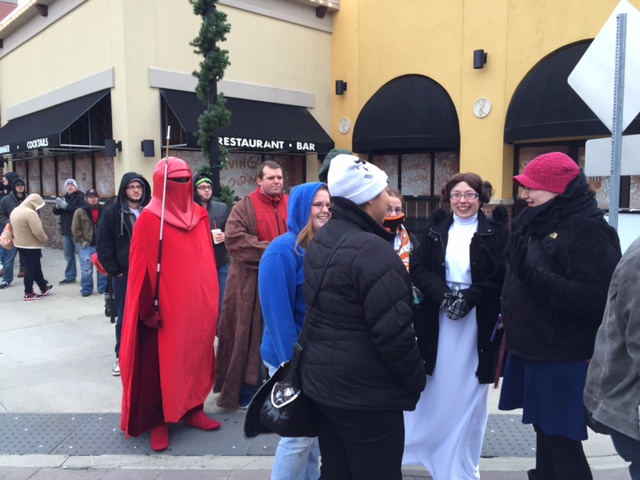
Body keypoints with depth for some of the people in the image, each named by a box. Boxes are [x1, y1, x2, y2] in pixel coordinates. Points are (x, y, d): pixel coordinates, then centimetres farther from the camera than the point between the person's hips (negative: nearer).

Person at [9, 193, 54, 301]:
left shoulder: (15, 210, 8)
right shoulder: (30, 213, -23)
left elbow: (15, 227, 18)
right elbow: (38, 231, -26)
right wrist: (44, 240, -9)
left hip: (20, 243, 10)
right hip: (31, 245, -10)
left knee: (36, 267, 19)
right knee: (31, 269, 1)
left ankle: (44, 288, 29)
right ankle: (29, 293, 9)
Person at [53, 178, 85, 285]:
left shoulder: (81, 197, -5)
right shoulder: (64, 198, 16)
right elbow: (56, 212, 9)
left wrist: (66, 206, -22)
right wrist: (58, 206, -12)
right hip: (66, 231, 7)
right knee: (69, 255, 13)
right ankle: (70, 277, 22)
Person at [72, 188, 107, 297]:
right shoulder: (80, 212, -3)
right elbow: (75, 229, -2)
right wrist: (81, 241, -8)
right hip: (87, 245, -2)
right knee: (86, 269, 2)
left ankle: (103, 288, 21)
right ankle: (86, 289, 14)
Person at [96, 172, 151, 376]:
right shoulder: (112, 212, -3)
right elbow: (103, 245, -3)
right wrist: (114, 270, -6)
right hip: (123, 273, -1)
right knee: (124, 317, 7)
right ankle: (121, 357, 20)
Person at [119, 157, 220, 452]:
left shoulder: (199, 216, 7)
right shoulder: (149, 219, -9)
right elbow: (142, 268, -11)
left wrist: (211, 301, 12)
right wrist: (148, 310, -13)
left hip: (196, 305, 6)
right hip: (164, 308, -5)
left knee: (194, 356, 15)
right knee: (161, 363, 6)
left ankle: (192, 410, 30)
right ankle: (158, 421, 20)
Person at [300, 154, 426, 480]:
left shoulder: (319, 241, 7)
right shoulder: (372, 250, -21)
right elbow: (393, 332, -22)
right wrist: (417, 380, -8)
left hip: (321, 380, 9)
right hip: (366, 392, -8)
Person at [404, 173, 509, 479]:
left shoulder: (495, 231, -2)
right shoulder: (436, 228, 5)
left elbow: (502, 276, -9)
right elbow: (418, 268, -2)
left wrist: (469, 297, -20)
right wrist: (444, 294, -17)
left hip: (478, 323, -1)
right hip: (438, 320, 2)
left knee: (469, 395, 9)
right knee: (435, 393, 10)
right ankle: (432, 451, 31)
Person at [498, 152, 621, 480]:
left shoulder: (587, 230, -17)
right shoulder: (539, 225, 11)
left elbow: (596, 299, -27)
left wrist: (531, 275, -32)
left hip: (562, 361, -8)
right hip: (531, 353, 9)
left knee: (562, 442, 2)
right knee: (545, 434, 20)